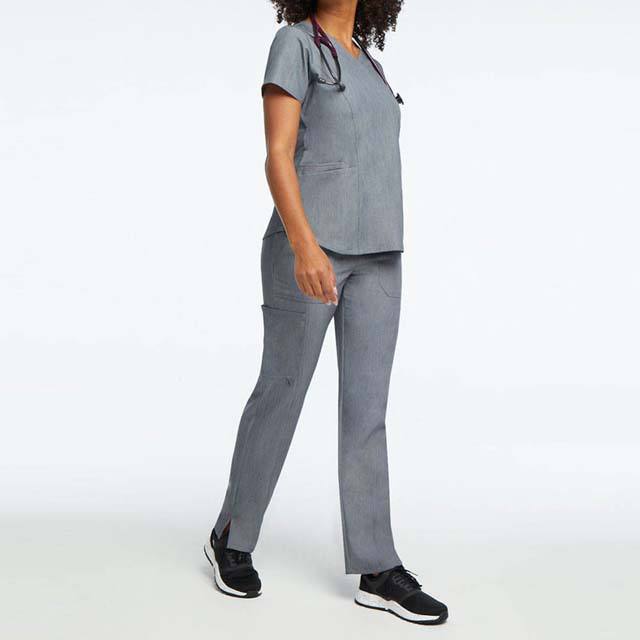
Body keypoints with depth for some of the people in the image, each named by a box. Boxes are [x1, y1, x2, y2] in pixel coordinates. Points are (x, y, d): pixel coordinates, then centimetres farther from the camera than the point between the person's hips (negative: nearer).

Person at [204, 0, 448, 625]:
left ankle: (377, 571, 4)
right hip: (311, 244, -6)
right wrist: (305, 247, -26)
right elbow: (277, 156, -14)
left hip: (372, 250, 6)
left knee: (367, 404, 1)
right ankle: (232, 537, 23)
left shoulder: (359, 59, 19)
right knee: (281, 393, 3)